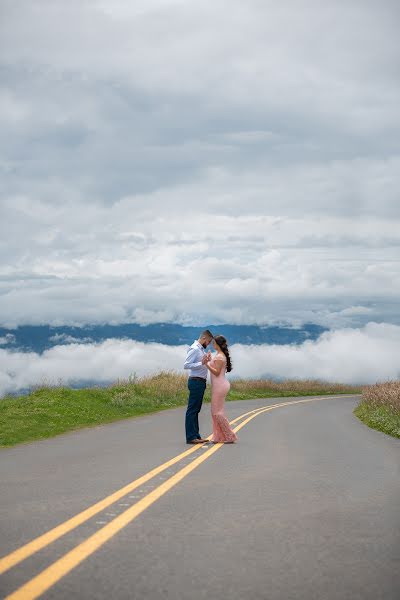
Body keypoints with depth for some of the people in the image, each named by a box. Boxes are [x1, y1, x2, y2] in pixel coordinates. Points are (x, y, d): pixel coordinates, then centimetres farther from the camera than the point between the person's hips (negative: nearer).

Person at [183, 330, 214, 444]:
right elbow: (186, 365, -21)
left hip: (201, 382, 10)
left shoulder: (201, 349, 16)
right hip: (196, 382, -10)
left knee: (196, 410, 12)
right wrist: (201, 363, -26)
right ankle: (190, 437, -7)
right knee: (192, 409, -7)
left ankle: (196, 435, 17)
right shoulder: (194, 349, -13)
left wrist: (207, 361, 11)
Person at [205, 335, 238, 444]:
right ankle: (219, 437, 13)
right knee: (216, 412, 12)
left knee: (217, 412, -5)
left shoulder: (219, 357, -15)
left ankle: (230, 436, -2)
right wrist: (210, 361, 24)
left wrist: (207, 364, -24)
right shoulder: (221, 355, 15)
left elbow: (217, 373, -19)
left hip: (220, 386, -10)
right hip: (220, 385, 10)